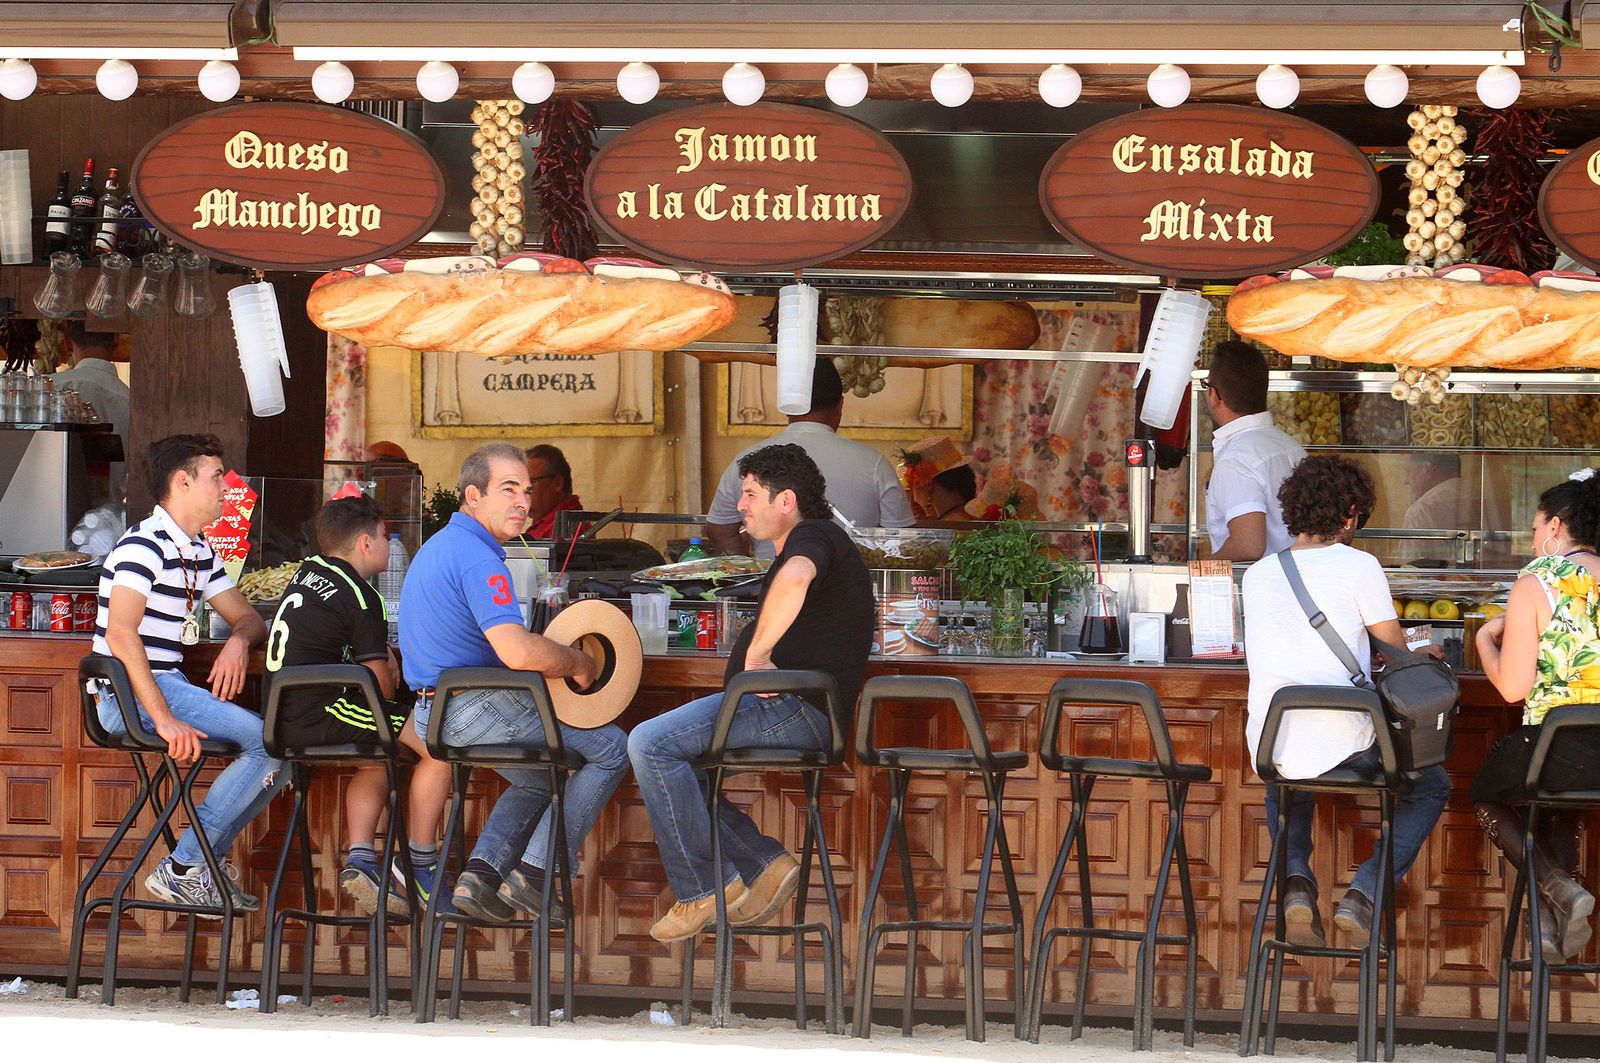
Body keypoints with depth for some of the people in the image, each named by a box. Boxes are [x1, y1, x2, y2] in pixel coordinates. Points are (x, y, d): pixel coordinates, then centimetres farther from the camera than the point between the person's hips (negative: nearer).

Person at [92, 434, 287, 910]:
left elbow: (248, 617, 24)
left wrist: (238, 642, -3)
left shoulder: (199, 553, 16)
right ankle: (181, 869, -17)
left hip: (169, 686, 10)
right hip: (129, 693, -10)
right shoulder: (144, 546, -14)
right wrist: (163, 719, -30)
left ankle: (208, 861, 5)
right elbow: (121, 635, -24)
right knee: (271, 742, -20)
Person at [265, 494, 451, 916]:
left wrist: (385, 651, 26)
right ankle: (422, 871, -1)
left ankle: (360, 859, 13)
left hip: (282, 718, 10)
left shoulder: (308, 571, 16)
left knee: (377, 760, 32)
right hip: (319, 716, -10)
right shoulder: (360, 597, -11)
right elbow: (381, 684, -8)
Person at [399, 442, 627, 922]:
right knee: (611, 748, 2)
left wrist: (559, 653, 16)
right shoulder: (479, 560, -18)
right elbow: (518, 652, -31)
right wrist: (578, 662, -12)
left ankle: (481, 871, 9)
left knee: (539, 778, 30)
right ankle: (533, 873, 0)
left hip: (431, 715, 10)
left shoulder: (439, 546, 16)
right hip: (477, 709, -10)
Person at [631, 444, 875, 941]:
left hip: (799, 709, -12)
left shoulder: (813, 536, -9)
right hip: (789, 707, 12)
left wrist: (757, 654, -27)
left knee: (650, 743, -19)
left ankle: (703, 888, -13)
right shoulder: (804, 545, 27)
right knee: (659, 754, 14)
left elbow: (796, 578, -34)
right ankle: (762, 862, 3)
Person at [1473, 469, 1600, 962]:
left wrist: (1487, 639, 8)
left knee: (1488, 796, 26)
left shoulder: (1536, 582, -9)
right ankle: (1555, 920, 20)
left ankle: (1558, 890, 4)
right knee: (1560, 801, 37)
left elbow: (1513, 687, -12)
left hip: (1557, 746, -5)